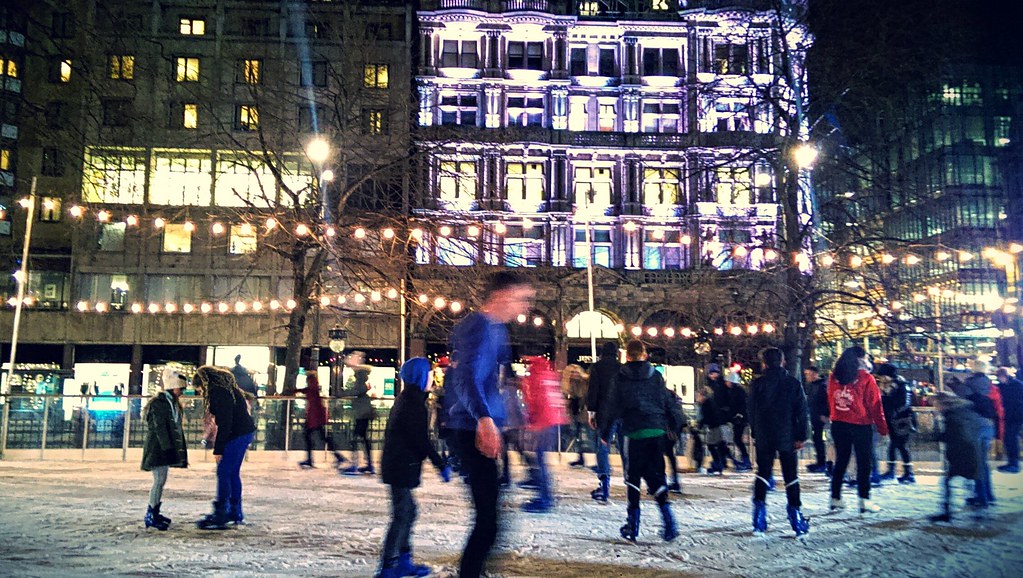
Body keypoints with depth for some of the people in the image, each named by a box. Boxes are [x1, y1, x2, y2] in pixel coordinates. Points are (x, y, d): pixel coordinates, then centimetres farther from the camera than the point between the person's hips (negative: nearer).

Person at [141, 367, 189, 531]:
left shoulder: (173, 403, 15)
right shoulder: (158, 403, -13)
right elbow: (160, 429, -19)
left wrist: (179, 450, 16)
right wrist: (168, 448, -23)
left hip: (166, 449, 9)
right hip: (158, 449, -9)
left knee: (161, 481, 14)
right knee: (159, 480, -9)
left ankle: (155, 512, 22)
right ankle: (151, 516, -3)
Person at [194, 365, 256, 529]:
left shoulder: (220, 393, -16)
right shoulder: (226, 388, 15)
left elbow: (224, 423, -20)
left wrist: (218, 449, -17)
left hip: (237, 435, -10)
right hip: (245, 432, 10)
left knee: (223, 473, -6)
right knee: (233, 473, 15)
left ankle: (220, 516, -4)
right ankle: (235, 513, 21)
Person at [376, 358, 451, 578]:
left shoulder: (405, 399, 15)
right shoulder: (414, 403, -15)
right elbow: (421, 440, -19)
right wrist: (441, 465, -13)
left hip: (396, 465, 10)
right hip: (402, 467, -10)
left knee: (406, 512, 16)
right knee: (402, 514, -7)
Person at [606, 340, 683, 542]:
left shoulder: (621, 378, -1)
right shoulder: (656, 376, 6)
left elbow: (615, 407, -1)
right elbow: (669, 402, 9)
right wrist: (676, 425, 22)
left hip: (634, 432, -2)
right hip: (657, 431, 3)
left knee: (633, 477, 7)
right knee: (656, 475, 9)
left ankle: (633, 525, 9)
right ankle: (668, 522, -4)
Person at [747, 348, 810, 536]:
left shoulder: (757, 384, -4)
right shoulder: (794, 383, -3)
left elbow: (751, 411, 1)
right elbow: (802, 412, -4)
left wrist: (754, 433, 12)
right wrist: (801, 436, 0)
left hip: (764, 437, 1)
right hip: (788, 437, 0)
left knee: (762, 473, 11)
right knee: (791, 476, 8)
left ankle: (759, 516, 4)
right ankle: (795, 514, 4)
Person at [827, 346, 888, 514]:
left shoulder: (834, 376, 3)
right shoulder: (865, 378, -10)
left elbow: (830, 400, 8)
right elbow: (874, 405, -7)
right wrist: (882, 428, 0)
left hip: (838, 424, 5)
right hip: (860, 425, -5)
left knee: (840, 461, 13)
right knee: (864, 462, 4)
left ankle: (835, 498, 15)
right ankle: (864, 500, 0)